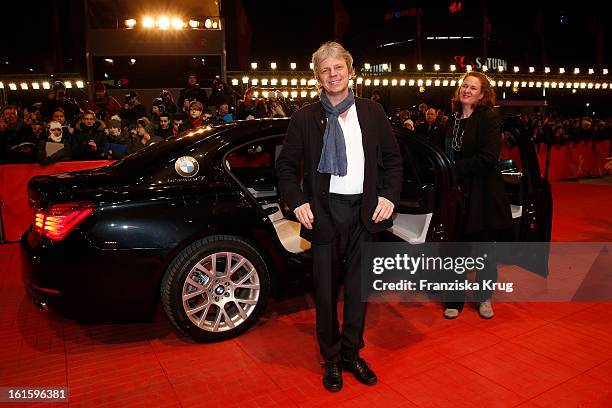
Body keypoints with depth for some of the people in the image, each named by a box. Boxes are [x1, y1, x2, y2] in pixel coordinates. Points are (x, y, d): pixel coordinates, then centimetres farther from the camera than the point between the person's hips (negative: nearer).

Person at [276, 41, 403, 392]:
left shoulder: (373, 112, 6)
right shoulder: (305, 117, 1)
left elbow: (393, 159, 10)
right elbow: (287, 165, 4)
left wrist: (389, 196, -3)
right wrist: (298, 203, -8)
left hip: (365, 211, 2)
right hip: (325, 211, -1)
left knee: (358, 288, 12)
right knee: (326, 290, 8)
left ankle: (352, 355, 32)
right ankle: (332, 360, 27)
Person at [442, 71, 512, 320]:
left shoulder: (489, 118, -6)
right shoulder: (453, 120, 11)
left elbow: (488, 157, -16)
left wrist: (456, 168, -15)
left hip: (483, 194, -4)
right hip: (458, 193, 4)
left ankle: (484, 298, 26)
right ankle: (456, 299, 19)